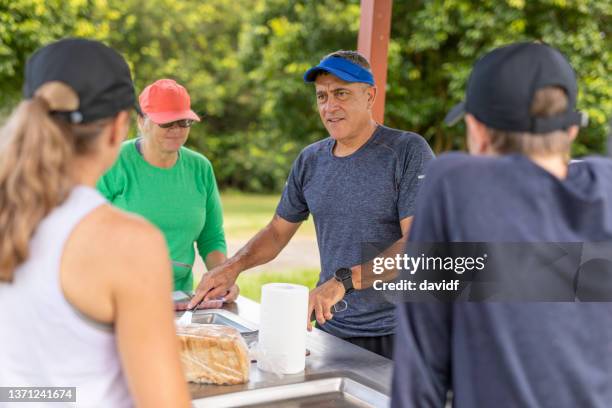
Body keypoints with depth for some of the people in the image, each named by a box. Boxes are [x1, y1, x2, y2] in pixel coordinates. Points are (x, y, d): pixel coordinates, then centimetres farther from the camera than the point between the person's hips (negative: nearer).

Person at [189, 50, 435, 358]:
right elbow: (278, 231, 16)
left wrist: (344, 280, -28)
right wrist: (233, 267, -1)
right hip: (331, 328, 5)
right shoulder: (310, 160, 6)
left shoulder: (408, 151, -11)